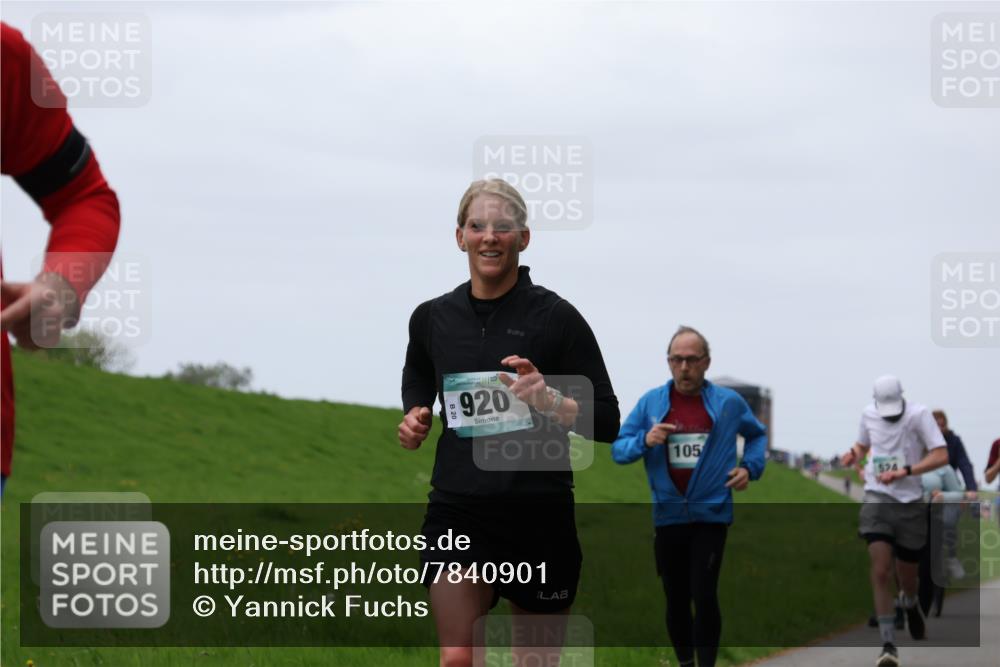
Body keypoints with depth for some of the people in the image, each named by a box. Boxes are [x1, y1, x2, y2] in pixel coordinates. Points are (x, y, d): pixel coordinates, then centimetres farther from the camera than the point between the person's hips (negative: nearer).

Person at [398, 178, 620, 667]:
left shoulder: (556, 317, -4)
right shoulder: (432, 319, 7)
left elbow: (606, 422, -3)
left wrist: (549, 399, -21)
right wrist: (414, 421, 6)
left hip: (540, 515, -2)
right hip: (457, 513, 2)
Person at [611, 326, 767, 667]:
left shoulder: (729, 402, 1)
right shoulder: (651, 402, 2)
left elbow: (757, 434, 20)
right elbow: (618, 449, 1)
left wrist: (750, 466, 2)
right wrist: (644, 441, -18)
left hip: (711, 515, -2)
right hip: (667, 517, 2)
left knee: (704, 596, -13)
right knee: (676, 599, 10)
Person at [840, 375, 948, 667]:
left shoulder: (918, 414, -9)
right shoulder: (868, 414, 4)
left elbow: (941, 456, -14)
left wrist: (904, 472, -23)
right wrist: (853, 454, -1)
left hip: (910, 503, -1)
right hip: (877, 499, 1)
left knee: (907, 579, 11)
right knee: (880, 572, -16)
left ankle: (910, 605, 49)